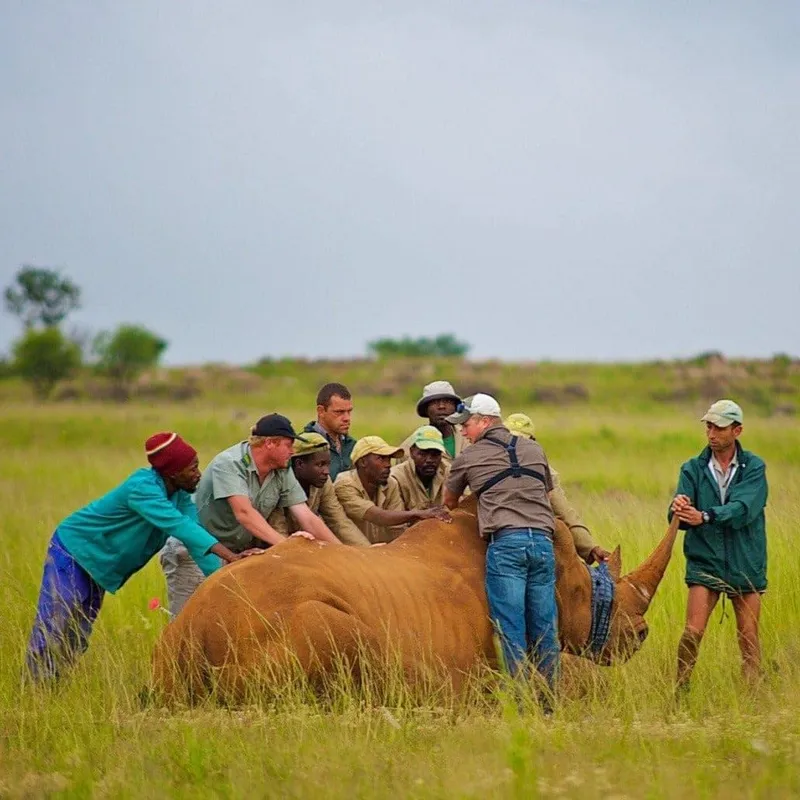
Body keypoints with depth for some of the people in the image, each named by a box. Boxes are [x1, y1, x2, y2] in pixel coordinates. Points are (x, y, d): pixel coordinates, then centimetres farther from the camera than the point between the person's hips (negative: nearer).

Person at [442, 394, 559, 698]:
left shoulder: (468, 457, 8)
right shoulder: (534, 449, 19)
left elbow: (449, 502, 24)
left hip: (505, 542, -4)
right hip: (543, 539, 4)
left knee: (511, 628, -4)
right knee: (544, 626, 7)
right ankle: (548, 699, 8)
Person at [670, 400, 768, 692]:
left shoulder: (754, 468, 0)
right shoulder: (693, 469, 4)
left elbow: (743, 510, -18)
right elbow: (680, 520, -7)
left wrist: (704, 516, -33)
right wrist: (679, 510, -32)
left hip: (745, 565, 0)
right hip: (705, 562, 0)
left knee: (748, 636, 3)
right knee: (693, 632, -9)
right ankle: (680, 693, 2)